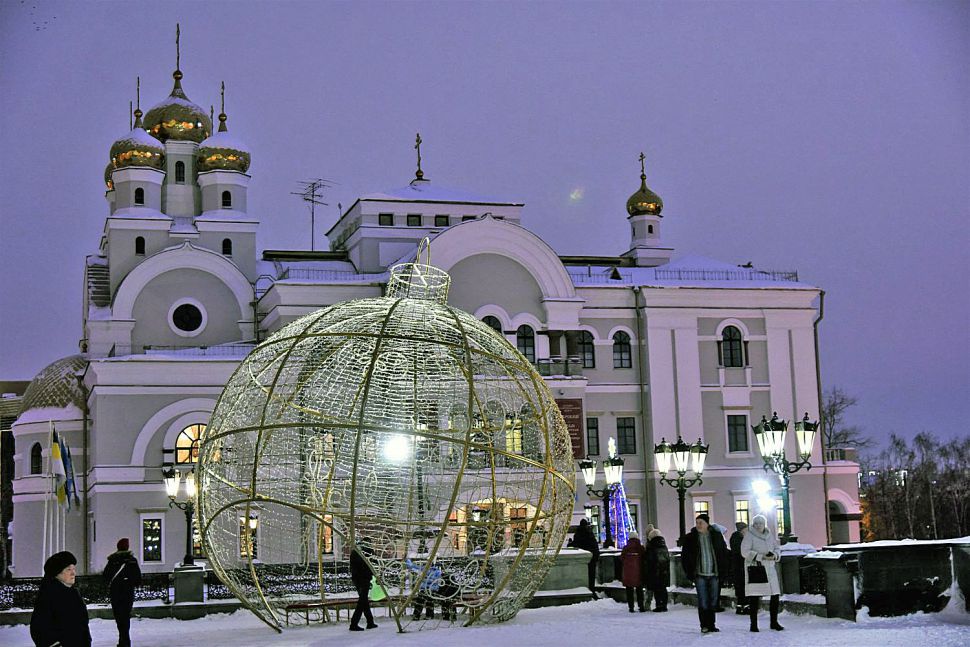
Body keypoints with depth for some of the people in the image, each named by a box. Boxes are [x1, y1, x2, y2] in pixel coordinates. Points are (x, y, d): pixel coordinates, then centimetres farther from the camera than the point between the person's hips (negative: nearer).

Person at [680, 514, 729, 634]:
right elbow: (685, 556, 3)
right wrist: (689, 572, -4)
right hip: (699, 574, -2)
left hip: (714, 574, 2)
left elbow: (724, 553, 10)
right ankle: (704, 625, -2)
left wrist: (722, 570, 3)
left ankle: (711, 625, 17)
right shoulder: (690, 538, 1)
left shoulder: (716, 536, 4)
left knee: (713, 600, 8)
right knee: (703, 601, -7)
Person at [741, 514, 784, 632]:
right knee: (754, 598, -4)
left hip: (769, 569, 5)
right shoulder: (749, 536, -6)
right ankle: (753, 624, 4)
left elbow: (777, 548, 17)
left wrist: (775, 555, -7)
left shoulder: (771, 535, 12)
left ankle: (774, 622, 18)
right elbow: (745, 551, -14)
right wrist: (761, 556, -19)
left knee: (775, 595, 4)